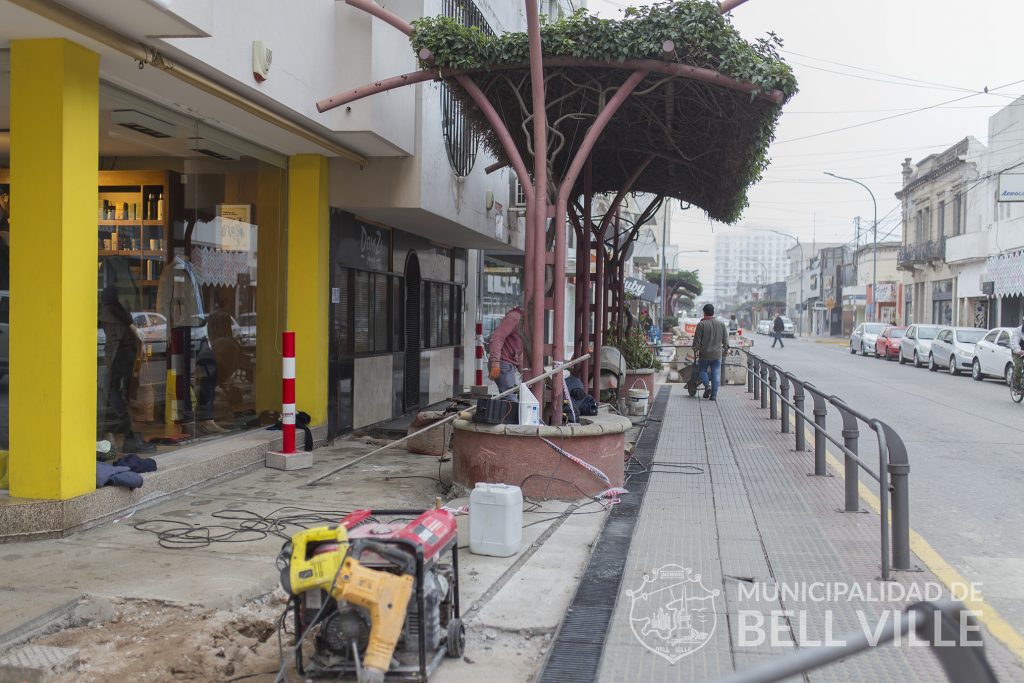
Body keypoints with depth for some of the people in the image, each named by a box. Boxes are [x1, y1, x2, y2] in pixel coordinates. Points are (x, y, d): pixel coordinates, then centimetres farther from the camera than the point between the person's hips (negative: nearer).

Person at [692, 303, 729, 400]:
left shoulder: (701, 324, -8)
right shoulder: (721, 324, 5)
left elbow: (697, 339, -8)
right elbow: (725, 338, 11)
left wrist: (695, 350, 1)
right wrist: (726, 348, 22)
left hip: (704, 354, -3)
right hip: (717, 354, 3)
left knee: (702, 370, 14)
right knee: (716, 374, 5)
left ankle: (707, 385, -9)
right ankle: (714, 395, 4)